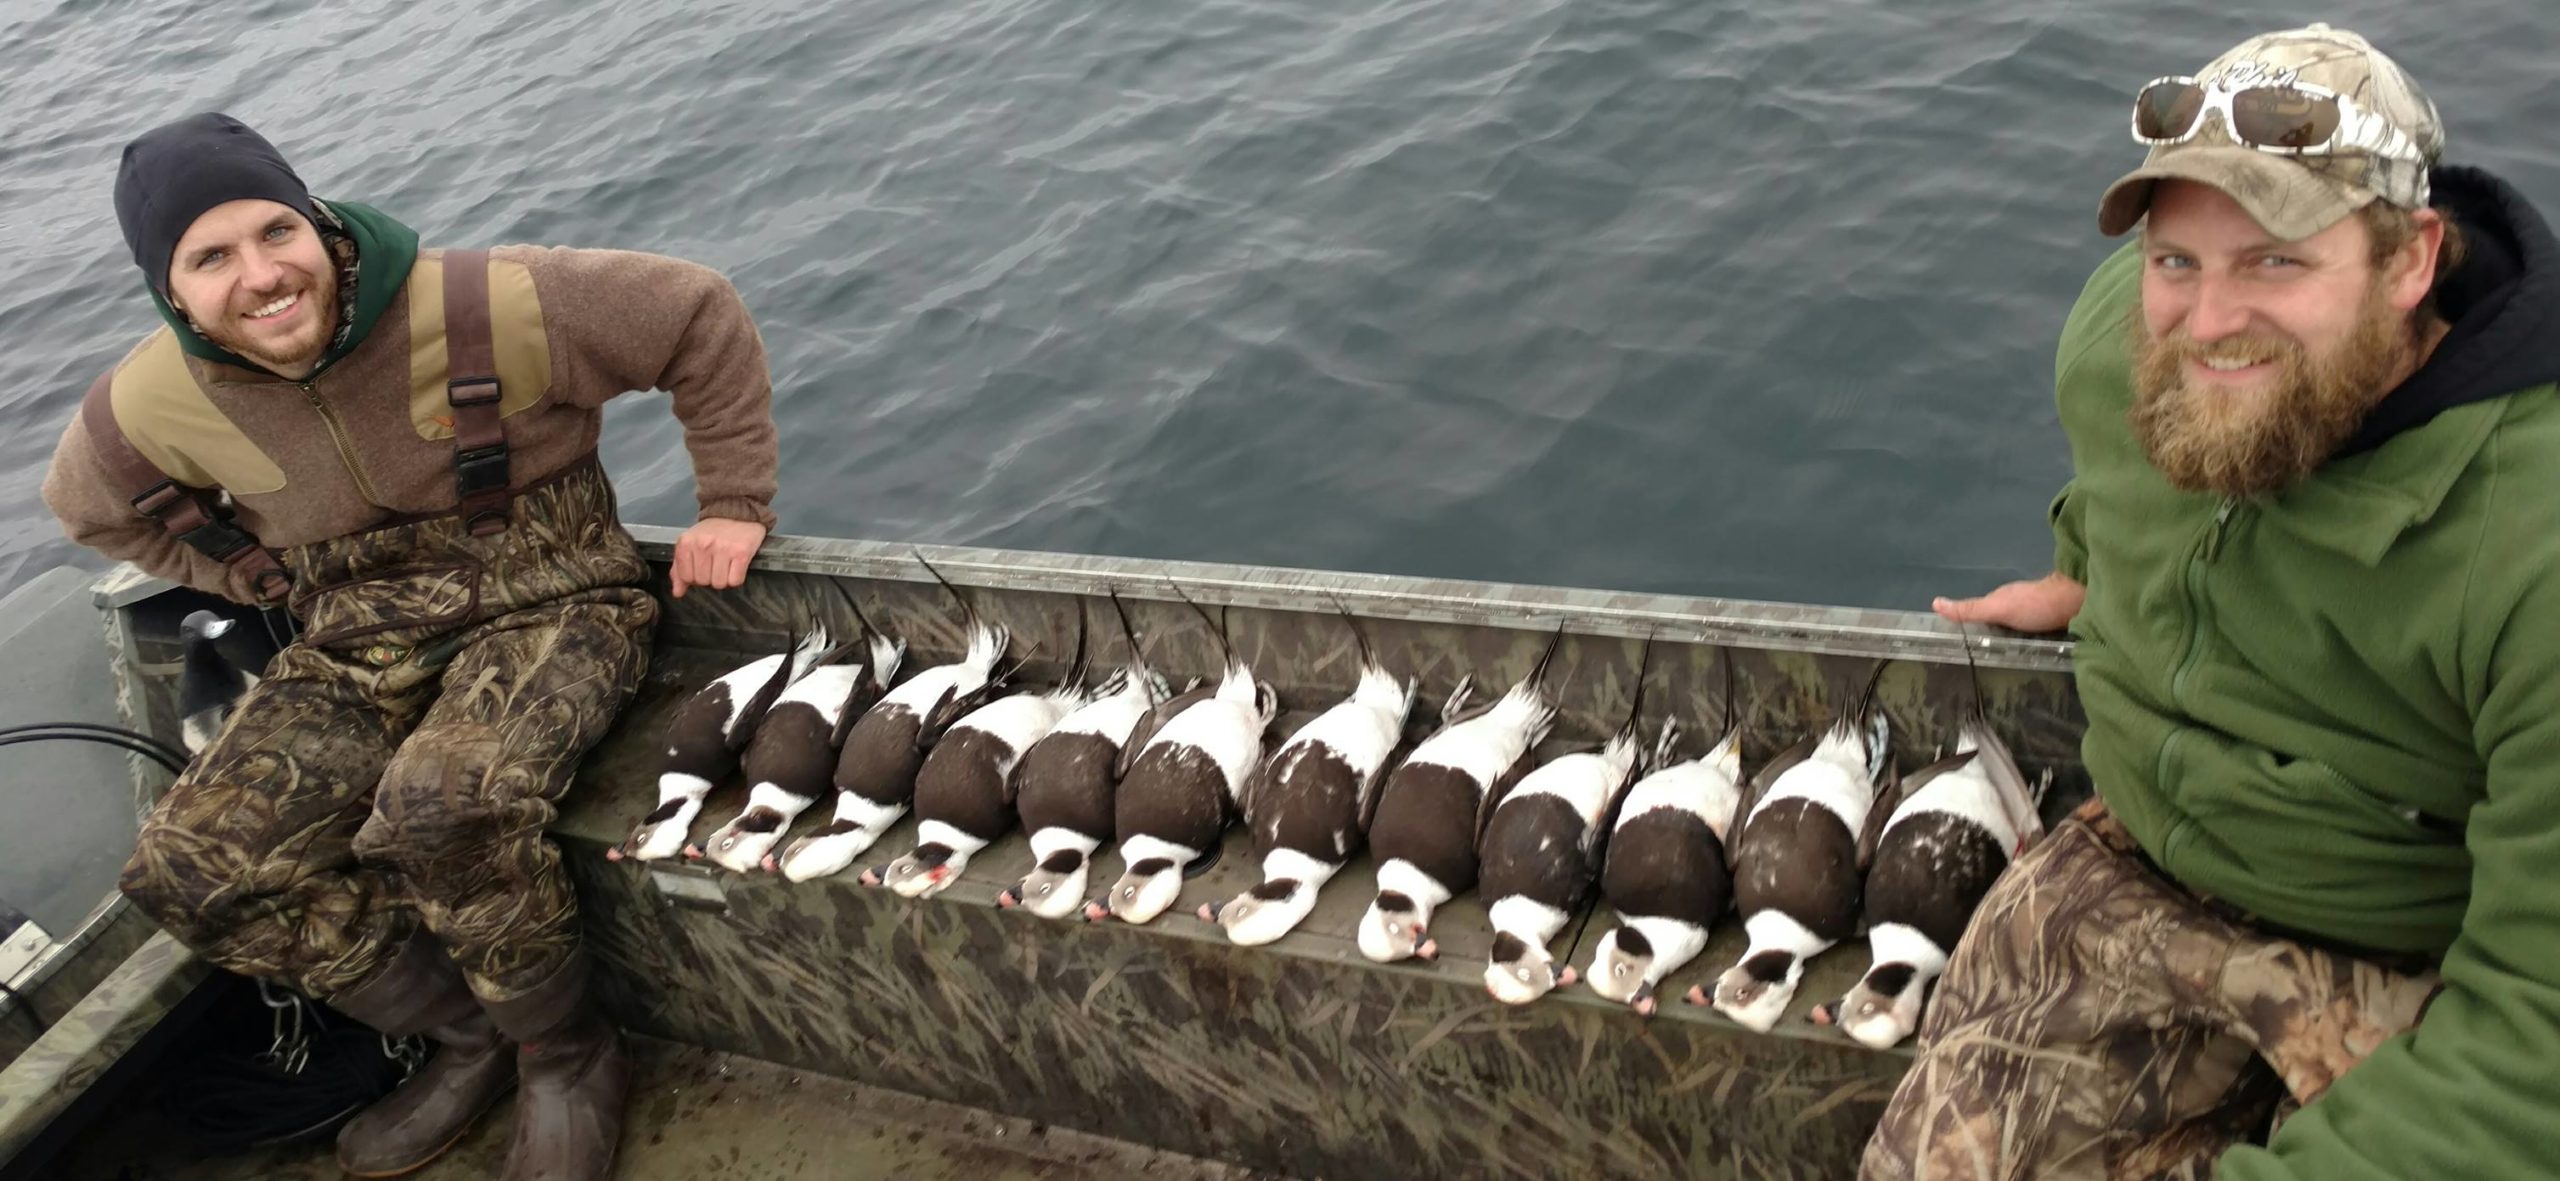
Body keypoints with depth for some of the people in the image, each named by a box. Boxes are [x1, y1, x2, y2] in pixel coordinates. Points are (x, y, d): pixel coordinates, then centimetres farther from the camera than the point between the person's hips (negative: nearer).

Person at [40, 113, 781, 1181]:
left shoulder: (483, 308, -20)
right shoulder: (156, 403, -6)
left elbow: (698, 315, -11)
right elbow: (89, 504, 18)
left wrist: (735, 502, -11)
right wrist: (272, 579, 6)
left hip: (545, 612, -5)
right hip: (356, 656, 6)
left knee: (441, 808, -35)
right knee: (186, 873, -10)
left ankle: (566, 1056, -6)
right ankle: (470, 1034, 7)